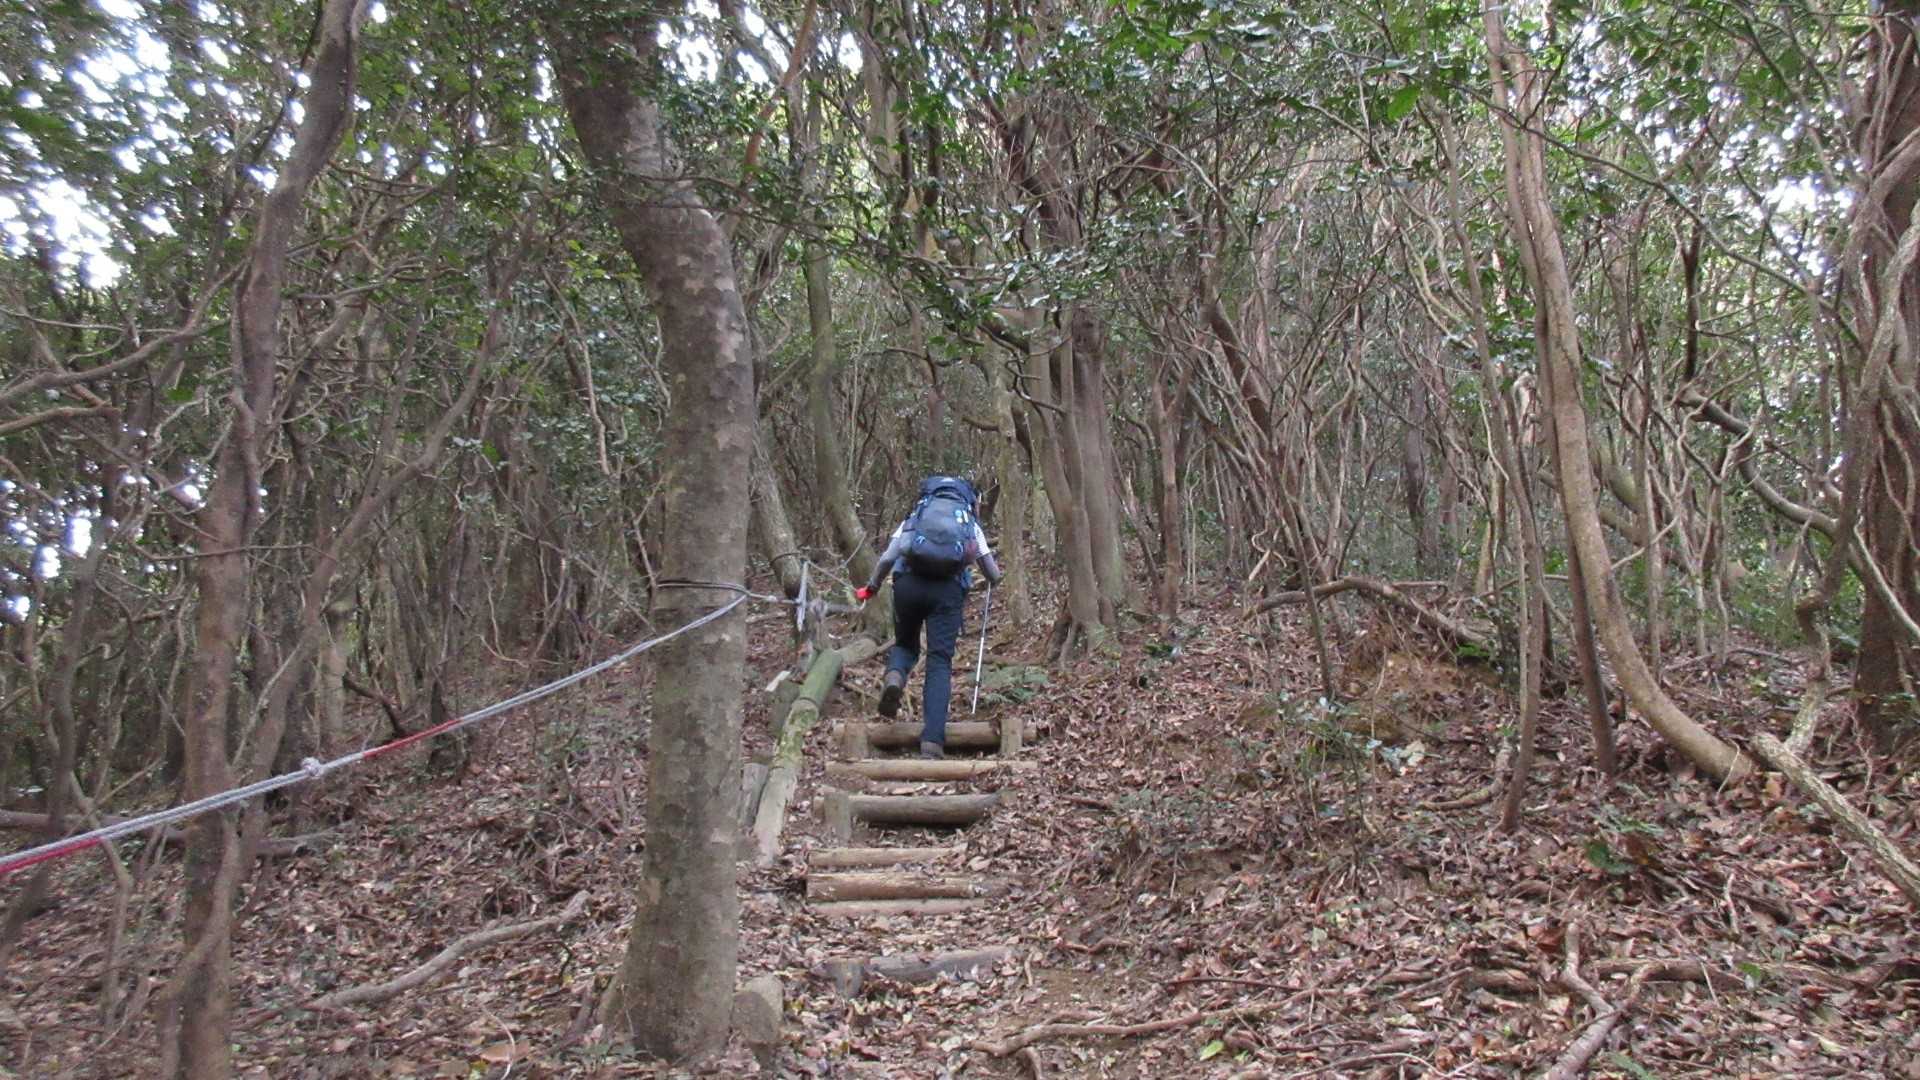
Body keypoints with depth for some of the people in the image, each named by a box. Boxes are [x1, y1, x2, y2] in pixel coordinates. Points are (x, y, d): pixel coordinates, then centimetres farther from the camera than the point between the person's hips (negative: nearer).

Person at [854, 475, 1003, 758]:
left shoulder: (914, 517, 25)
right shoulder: (972, 525, 26)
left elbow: (887, 558, 10)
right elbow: (994, 577, 26)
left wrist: (870, 588, 24)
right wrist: (993, 577, 49)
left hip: (909, 583, 1)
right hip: (949, 589, -1)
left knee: (905, 643, 23)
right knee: (940, 662, 0)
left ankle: (895, 676, -11)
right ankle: (932, 741, -13)